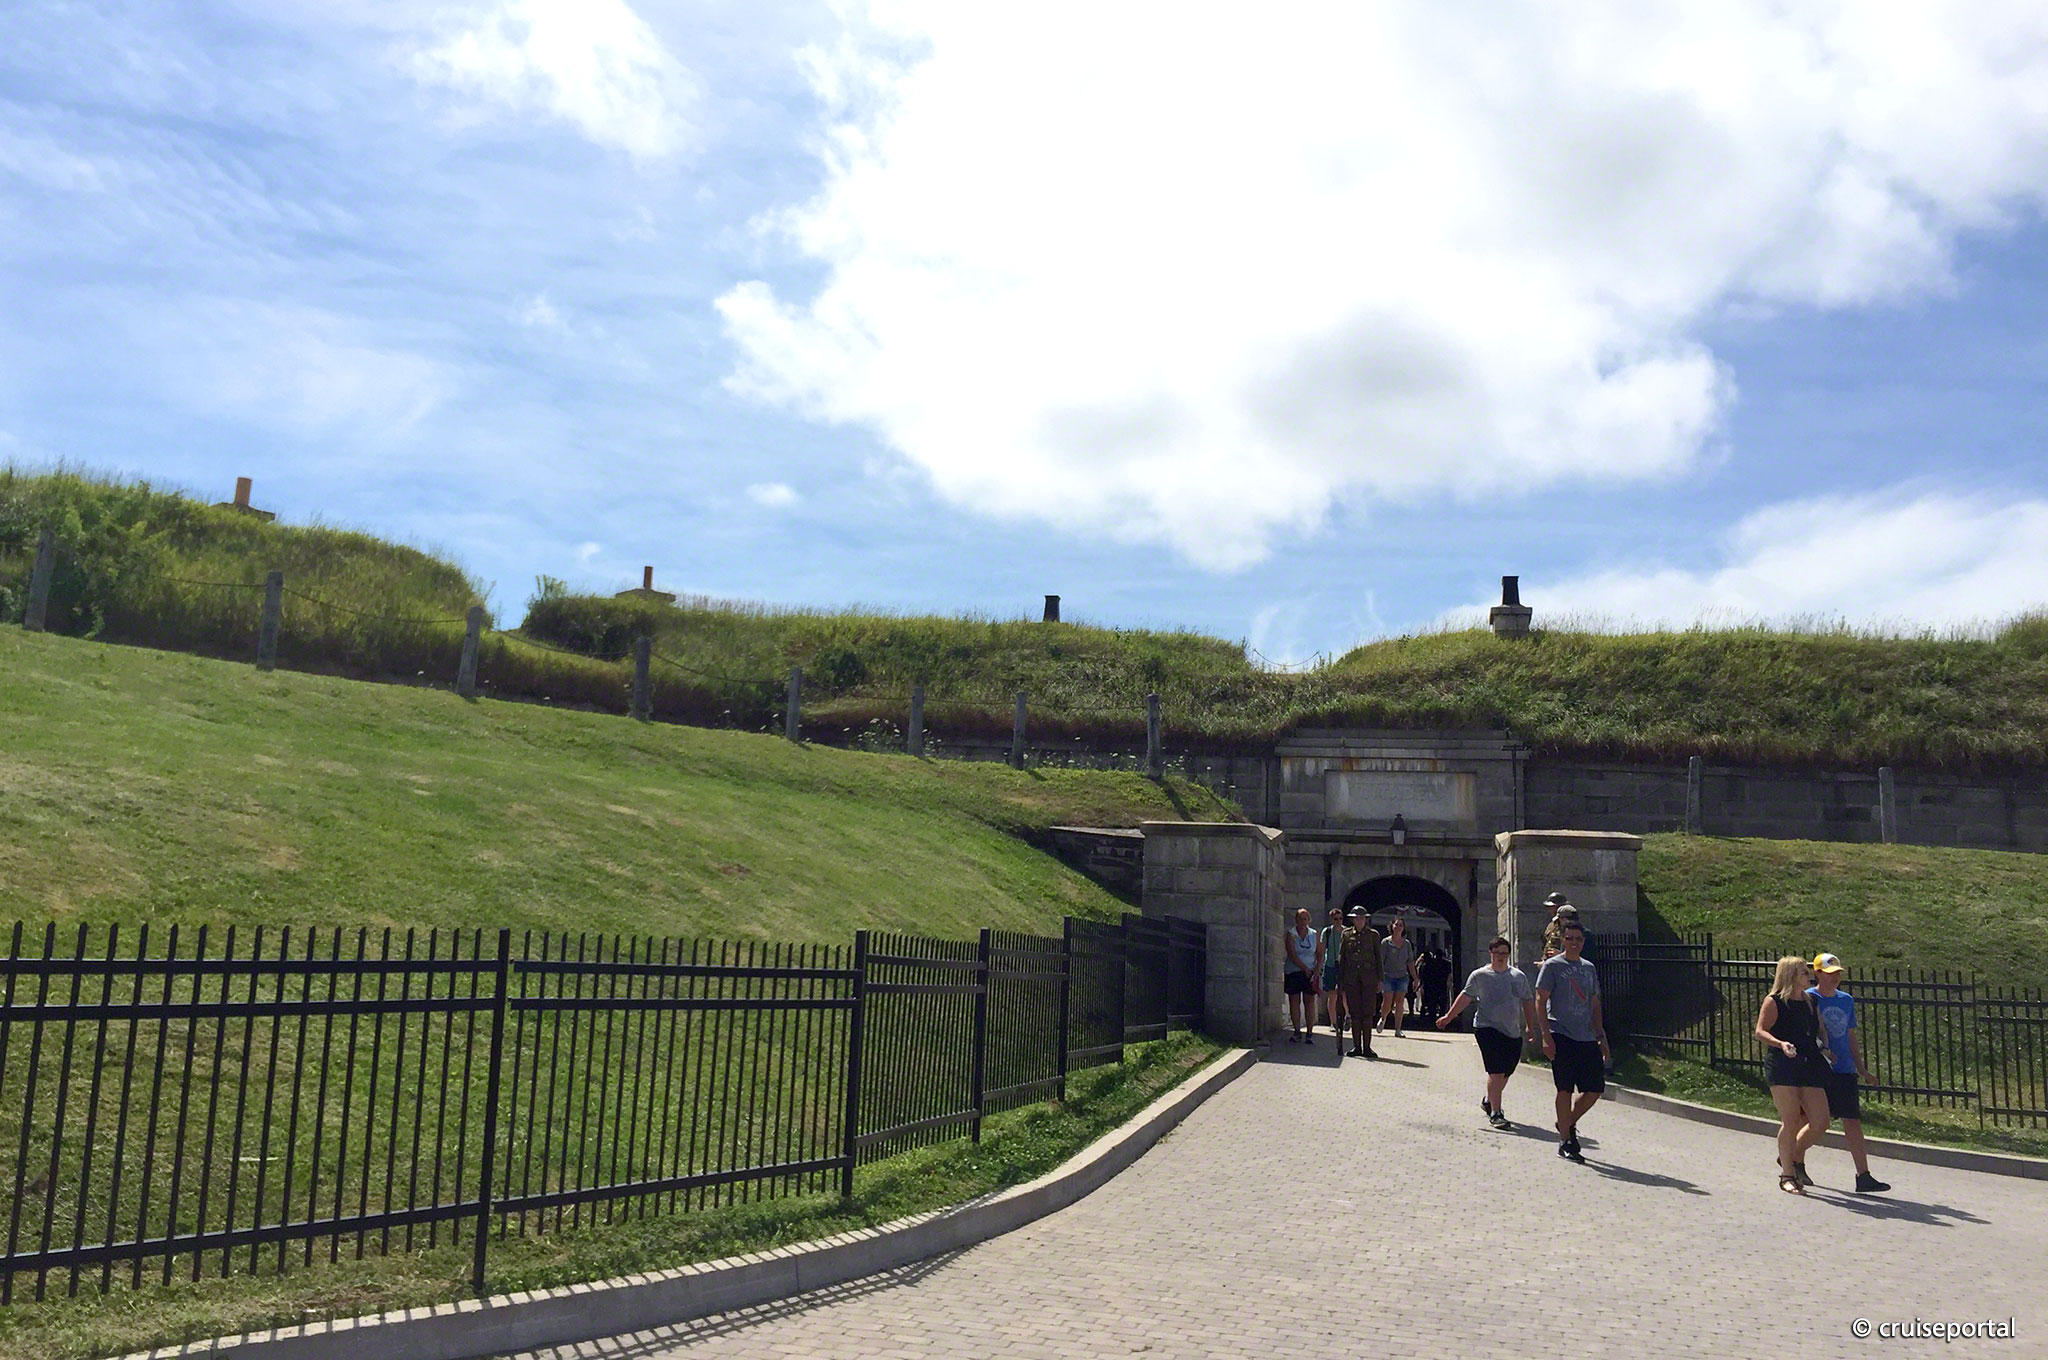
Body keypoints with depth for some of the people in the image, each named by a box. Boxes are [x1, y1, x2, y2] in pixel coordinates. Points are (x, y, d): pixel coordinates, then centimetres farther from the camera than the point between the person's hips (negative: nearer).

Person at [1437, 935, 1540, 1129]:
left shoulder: (1519, 976, 12)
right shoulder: (1480, 975, 2)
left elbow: (1528, 1002, 18)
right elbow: (1466, 997, 3)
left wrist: (1531, 1027, 15)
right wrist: (1448, 1017, -1)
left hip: (1513, 1031, 5)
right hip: (1487, 1027, -5)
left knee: (1507, 1072, 10)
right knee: (1496, 1071, -12)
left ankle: (1488, 1100, 35)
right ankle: (1495, 1113, -5)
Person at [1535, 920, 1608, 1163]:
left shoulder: (1589, 968, 16)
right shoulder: (1552, 966, -2)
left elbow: (1595, 1006, 20)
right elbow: (1540, 1001, -6)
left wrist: (1602, 1038, 14)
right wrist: (1546, 1036, -14)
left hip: (1587, 1038, 6)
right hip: (1561, 1036, -6)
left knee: (1595, 1088, 3)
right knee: (1565, 1089, -4)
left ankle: (1568, 1123, 26)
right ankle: (1565, 1142, 5)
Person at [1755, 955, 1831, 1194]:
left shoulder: (1809, 1003, 17)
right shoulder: (1774, 1002, -2)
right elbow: (1760, 1032, -10)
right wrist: (1781, 1044, -26)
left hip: (1810, 1067, 6)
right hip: (1782, 1067, -6)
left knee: (1820, 1121, -1)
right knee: (1790, 1122, -5)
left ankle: (1795, 1158, 24)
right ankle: (1787, 1174, 7)